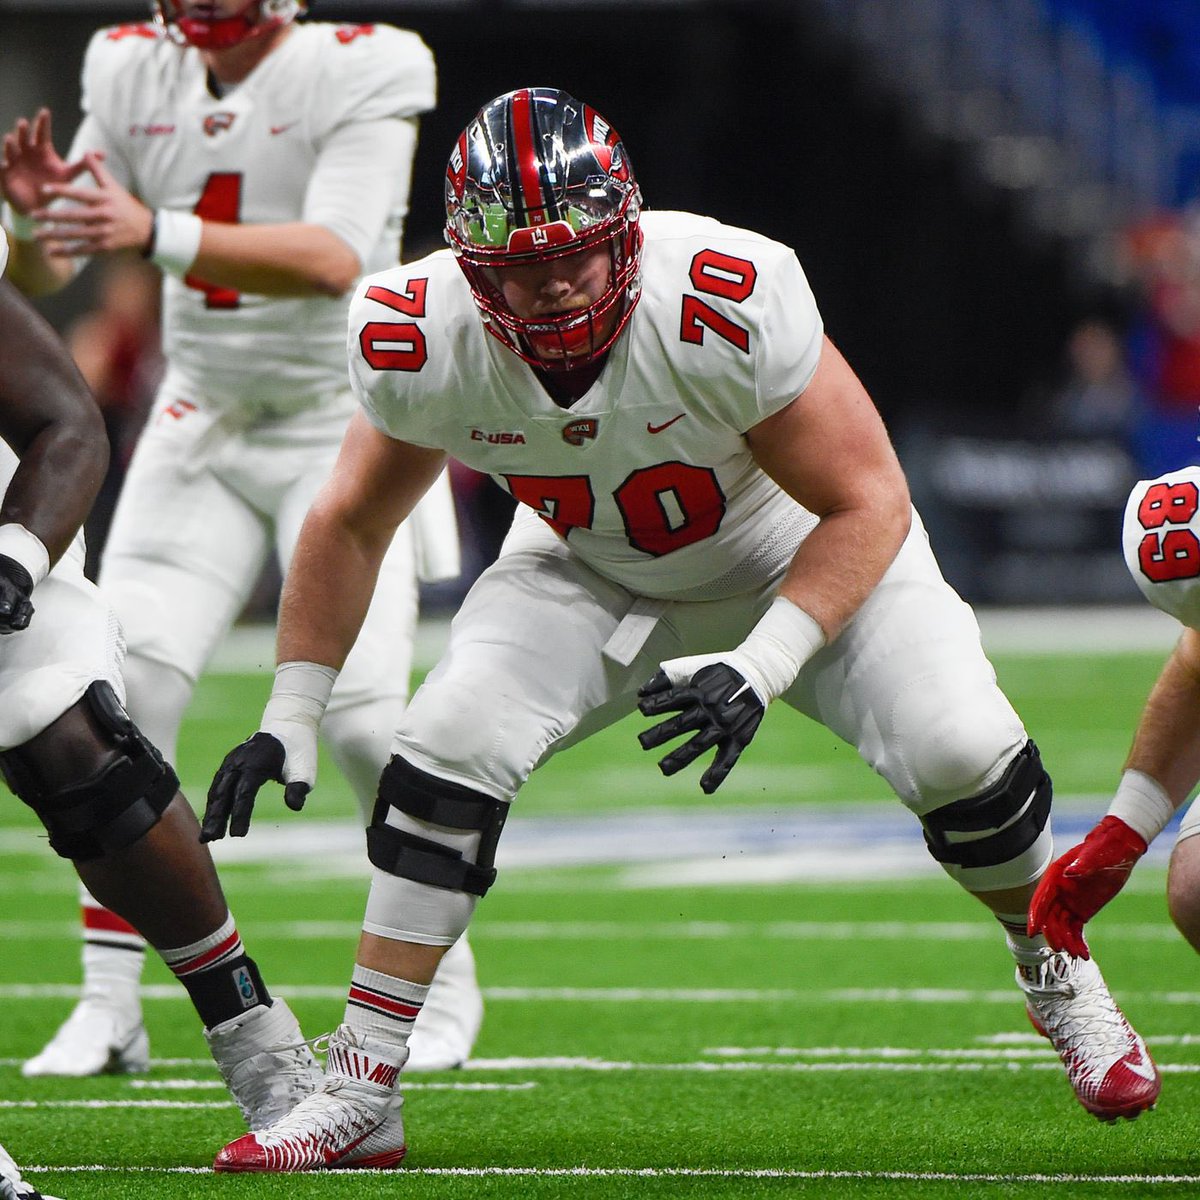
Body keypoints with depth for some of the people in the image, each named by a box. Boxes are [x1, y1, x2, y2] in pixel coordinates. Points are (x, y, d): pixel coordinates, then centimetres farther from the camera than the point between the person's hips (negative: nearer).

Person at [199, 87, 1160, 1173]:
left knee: (960, 754, -20)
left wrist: (758, 670, -37)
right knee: (446, 752, -19)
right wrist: (289, 717, -9)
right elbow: (350, 525, -7)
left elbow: (868, 505, -27)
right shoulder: (423, 340, -26)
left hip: (803, 556, -2)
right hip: (595, 574, 2)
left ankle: (1056, 971, 13)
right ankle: (358, 1098, -8)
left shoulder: (733, 304, -38)